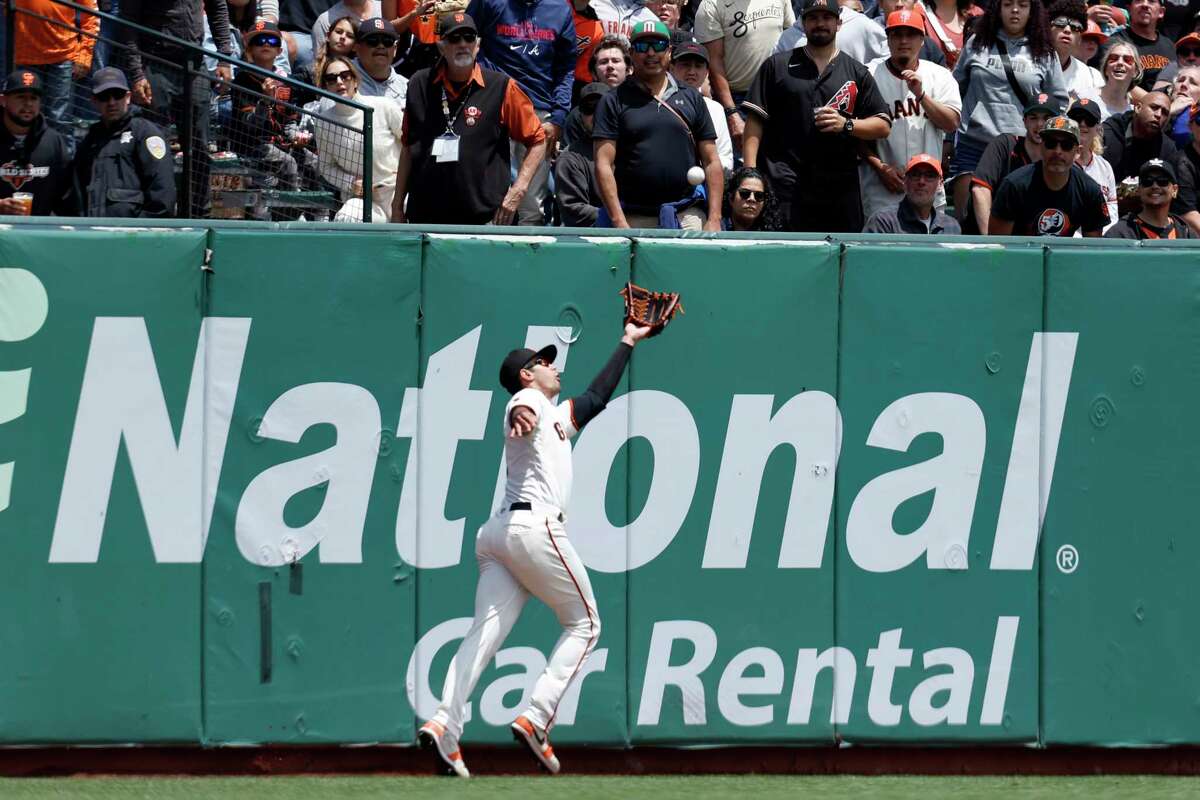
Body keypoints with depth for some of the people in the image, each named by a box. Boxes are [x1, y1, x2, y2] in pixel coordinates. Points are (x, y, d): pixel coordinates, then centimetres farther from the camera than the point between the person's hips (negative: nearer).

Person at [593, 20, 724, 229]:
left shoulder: (691, 98, 14)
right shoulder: (614, 101, 6)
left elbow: (711, 163, 12)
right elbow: (604, 165, -1)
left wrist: (714, 219, 0)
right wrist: (619, 222, -11)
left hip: (687, 215, 1)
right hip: (633, 218, -1)